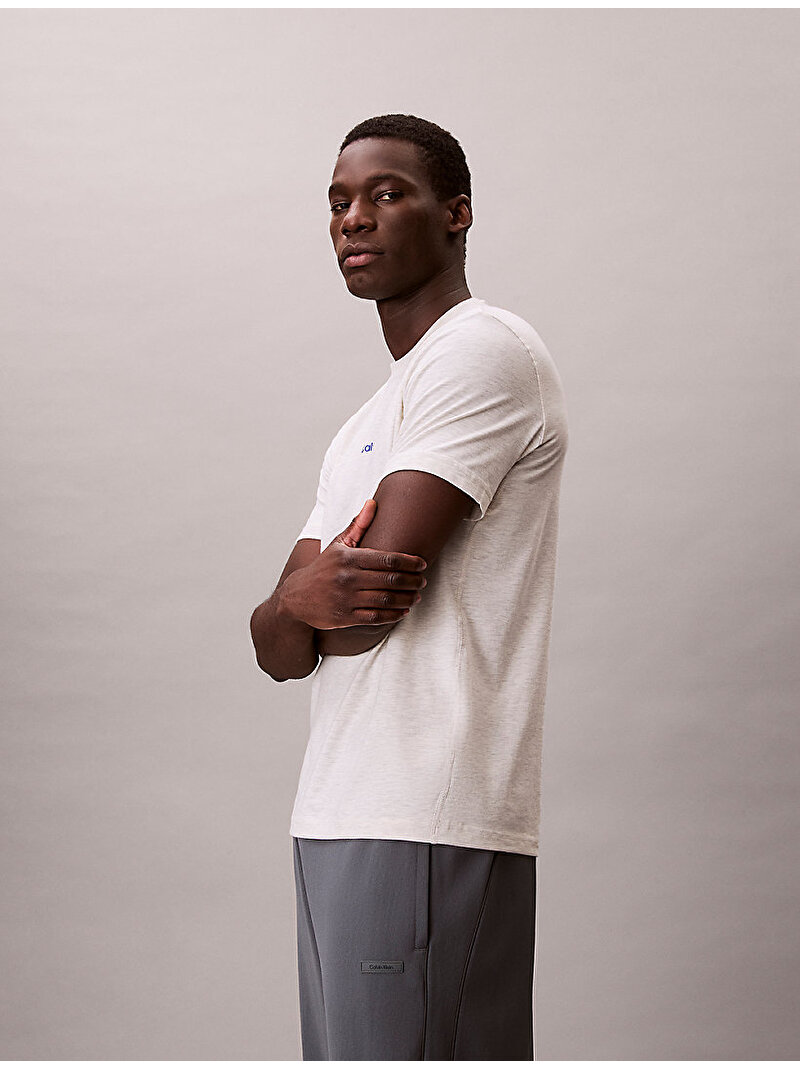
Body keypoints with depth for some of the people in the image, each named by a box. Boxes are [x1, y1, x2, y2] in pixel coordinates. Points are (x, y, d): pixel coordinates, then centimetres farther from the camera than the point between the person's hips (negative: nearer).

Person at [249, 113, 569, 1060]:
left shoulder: (484, 349, -5)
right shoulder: (365, 427, 25)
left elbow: (369, 610, -15)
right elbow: (277, 651, 14)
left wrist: (302, 610, 8)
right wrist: (301, 603, -10)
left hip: (419, 831, -9)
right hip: (343, 815, 9)